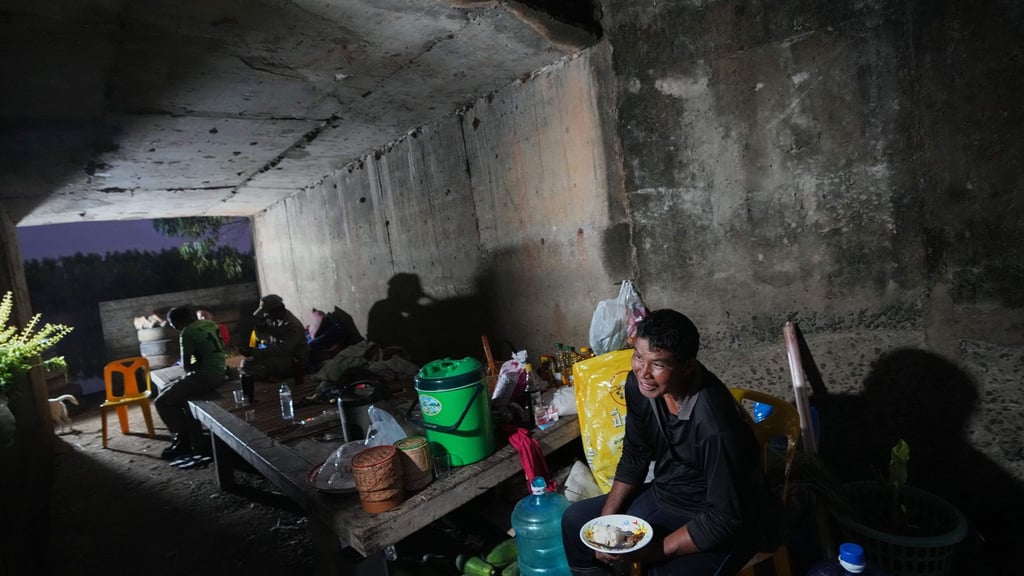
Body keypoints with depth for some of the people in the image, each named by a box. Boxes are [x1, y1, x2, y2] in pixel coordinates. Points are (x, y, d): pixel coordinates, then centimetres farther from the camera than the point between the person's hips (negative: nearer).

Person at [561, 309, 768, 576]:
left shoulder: (715, 424, -34)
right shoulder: (639, 384, -14)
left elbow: (724, 518, -25)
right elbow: (634, 457, 2)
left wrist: (649, 552, -23)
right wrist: (605, 520, -4)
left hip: (713, 524, -6)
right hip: (662, 496, 7)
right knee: (576, 520, 6)